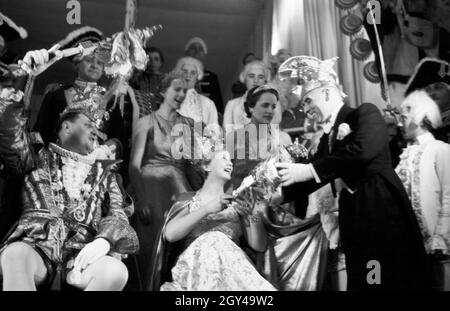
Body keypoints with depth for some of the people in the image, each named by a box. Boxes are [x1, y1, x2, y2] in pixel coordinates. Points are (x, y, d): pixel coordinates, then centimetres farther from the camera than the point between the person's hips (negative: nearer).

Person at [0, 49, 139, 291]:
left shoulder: (103, 173, 24)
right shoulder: (39, 158, 21)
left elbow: (118, 215, 10)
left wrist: (104, 239, -14)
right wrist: (26, 77, -10)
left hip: (81, 252, 3)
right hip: (36, 245, -2)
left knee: (116, 271, -32)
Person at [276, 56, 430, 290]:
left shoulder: (366, 113, -2)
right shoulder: (327, 138, 17)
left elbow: (363, 150, -22)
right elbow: (314, 180, 19)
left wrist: (310, 170, -21)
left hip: (384, 211, -6)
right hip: (353, 221, 7)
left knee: (395, 280, -4)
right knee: (361, 281, 7)